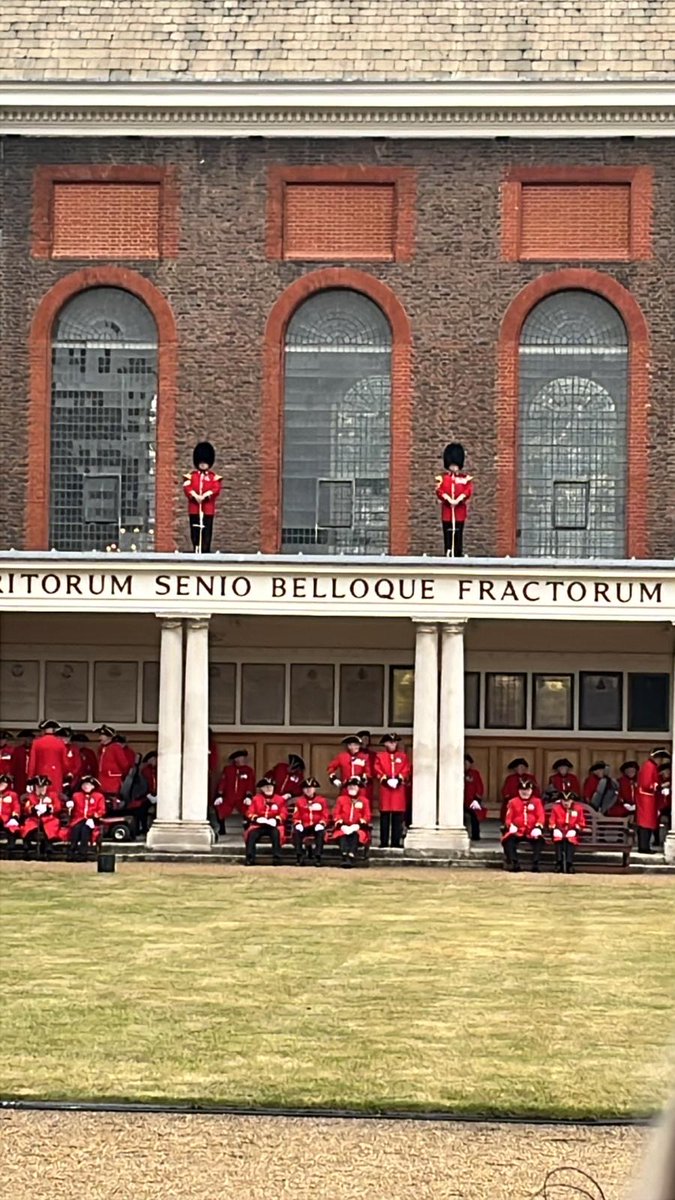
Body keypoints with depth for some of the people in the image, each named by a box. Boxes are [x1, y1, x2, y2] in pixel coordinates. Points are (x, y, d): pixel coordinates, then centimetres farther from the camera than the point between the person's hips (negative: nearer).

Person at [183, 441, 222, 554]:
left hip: (208, 508, -1)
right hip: (194, 508, 1)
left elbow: (216, 489, -6)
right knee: (195, 532, 1)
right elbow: (187, 487, -4)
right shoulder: (191, 475, 9)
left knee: (207, 531, -3)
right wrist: (195, 496, -21)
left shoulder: (214, 477, 7)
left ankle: (206, 552, -2)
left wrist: (205, 495, -20)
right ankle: (196, 551, 5)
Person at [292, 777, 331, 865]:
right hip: (304, 827, 1)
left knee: (321, 833, -37)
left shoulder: (322, 800, 8)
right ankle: (300, 857, -30)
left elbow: (326, 815, 4)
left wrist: (321, 824, -16)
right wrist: (298, 824, -12)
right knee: (296, 832, -32)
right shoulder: (300, 801, 11)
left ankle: (317, 857, -36)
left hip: (316, 826, -1)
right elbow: (296, 816, 10)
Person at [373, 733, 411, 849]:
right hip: (385, 789, -1)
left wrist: (399, 779, -12)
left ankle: (396, 842, 3)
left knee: (398, 816, -1)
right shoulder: (380, 756, 9)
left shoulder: (403, 756, 12)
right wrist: (385, 780, -13)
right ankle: (384, 842, 2)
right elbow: (377, 771, 0)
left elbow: (406, 771, 4)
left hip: (399, 788, 1)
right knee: (385, 816, -2)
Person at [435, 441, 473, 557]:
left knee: (458, 534, 0)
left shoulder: (465, 478, 7)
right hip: (447, 510, 0)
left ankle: (458, 555, 2)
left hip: (460, 509, 0)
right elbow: (439, 491, -6)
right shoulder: (442, 478, 6)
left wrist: (457, 500, -18)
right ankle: (448, 555, 1)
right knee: (447, 534, -1)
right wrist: (449, 500, -19)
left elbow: (468, 491, -5)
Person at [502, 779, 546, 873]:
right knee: (508, 839, -32)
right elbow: (509, 818, 7)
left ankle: (535, 864, -29)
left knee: (539, 839, -34)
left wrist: (538, 828, -17)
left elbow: (541, 817, 3)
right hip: (517, 831, 0)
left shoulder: (537, 801, 11)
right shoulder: (513, 802, 11)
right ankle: (514, 864, -31)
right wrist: (511, 826, -15)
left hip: (532, 832, 0)